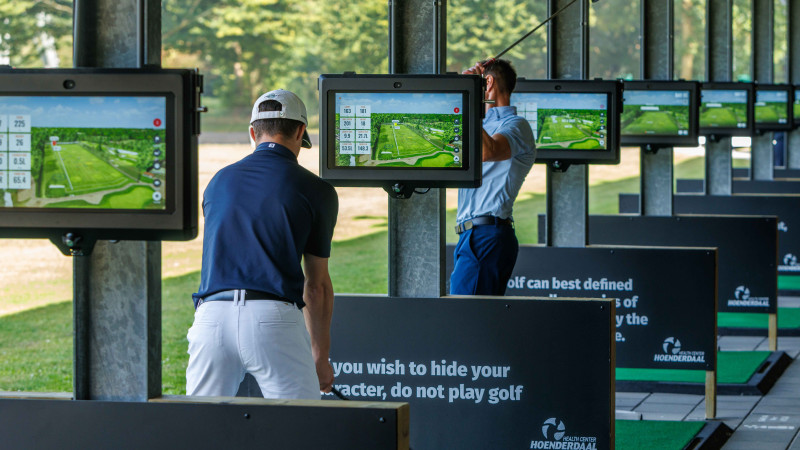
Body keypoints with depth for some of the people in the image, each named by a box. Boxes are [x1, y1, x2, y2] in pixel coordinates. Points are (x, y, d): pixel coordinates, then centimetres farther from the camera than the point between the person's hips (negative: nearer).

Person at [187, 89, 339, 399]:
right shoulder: (315, 191, 8)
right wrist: (321, 357, 22)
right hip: (274, 316, -3)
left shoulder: (219, 181, 20)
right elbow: (317, 286, 11)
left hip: (212, 315, 3)